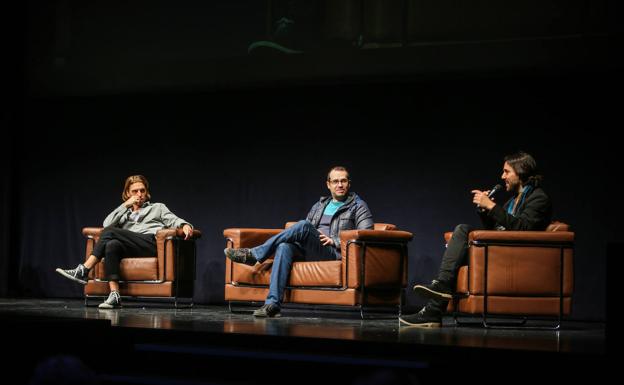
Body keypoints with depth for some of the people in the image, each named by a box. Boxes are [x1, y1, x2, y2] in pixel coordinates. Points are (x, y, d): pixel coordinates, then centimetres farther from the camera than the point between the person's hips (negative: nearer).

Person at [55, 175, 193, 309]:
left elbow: (173, 220, 12)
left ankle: (84, 271, -26)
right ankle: (114, 296, -39)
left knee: (110, 232, -22)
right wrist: (126, 205, 11)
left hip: (152, 243, -3)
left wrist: (185, 225, -11)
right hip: (132, 248, 3)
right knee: (112, 246, -33)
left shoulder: (158, 207, 30)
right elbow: (106, 224, 14)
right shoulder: (124, 214, 34)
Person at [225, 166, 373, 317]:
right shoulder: (319, 206, 28)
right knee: (285, 247, -30)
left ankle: (255, 254, -23)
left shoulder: (359, 206, 11)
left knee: (303, 225, -30)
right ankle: (273, 304, -39)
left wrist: (335, 241, -11)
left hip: (335, 253, -5)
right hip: (308, 253, 5)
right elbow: (302, 234, 28)